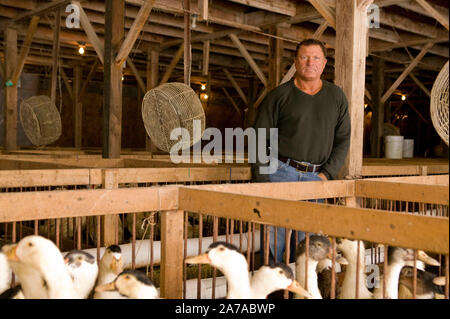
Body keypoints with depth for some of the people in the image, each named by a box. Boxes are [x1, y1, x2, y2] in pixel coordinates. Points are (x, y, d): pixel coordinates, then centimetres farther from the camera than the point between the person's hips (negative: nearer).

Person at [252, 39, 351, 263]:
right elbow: (259, 139, 2)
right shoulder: (279, 95, 4)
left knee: (307, 240, 5)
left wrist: (327, 174, 1)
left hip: (315, 177, 3)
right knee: (274, 232, -6)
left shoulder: (336, 97, 13)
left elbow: (343, 139, 14)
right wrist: (262, 181, -7)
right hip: (280, 170, -2)